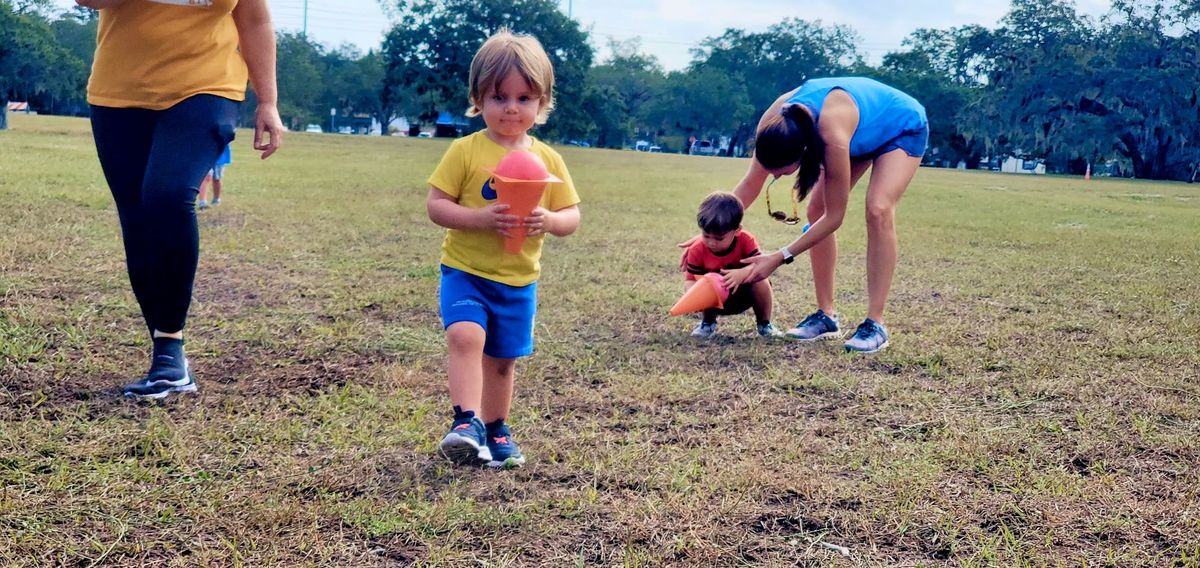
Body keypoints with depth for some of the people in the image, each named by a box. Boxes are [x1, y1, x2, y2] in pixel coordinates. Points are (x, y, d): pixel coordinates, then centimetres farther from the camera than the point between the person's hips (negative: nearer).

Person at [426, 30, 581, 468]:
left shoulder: (548, 160, 2)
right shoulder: (466, 151, -7)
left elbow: (572, 217, 4)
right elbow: (436, 205, -9)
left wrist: (549, 221, -19)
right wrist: (480, 218, -25)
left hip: (519, 280, 3)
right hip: (465, 270, -3)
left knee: (502, 359, 14)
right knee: (465, 336, -27)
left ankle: (494, 430, 31)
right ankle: (467, 421, -24)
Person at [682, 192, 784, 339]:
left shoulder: (746, 240, -22)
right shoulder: (697, 250, -21)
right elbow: (689, 279, -18)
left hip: (744, 296, 0)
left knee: (761, 282, -29)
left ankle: (764, 324, -2)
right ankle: (707, 323, 2)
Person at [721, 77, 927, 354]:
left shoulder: (833, 137, -45)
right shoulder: (773, 124, -28)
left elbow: (834, 217, -33)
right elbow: (751, 183, -12)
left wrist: (780, 258, -32)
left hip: (903, 128, -7)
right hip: (866, 127, 7)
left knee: (878, 210, -26)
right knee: (817, 211, -6)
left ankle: (875, 324, -23)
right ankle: (826, 315, 1)